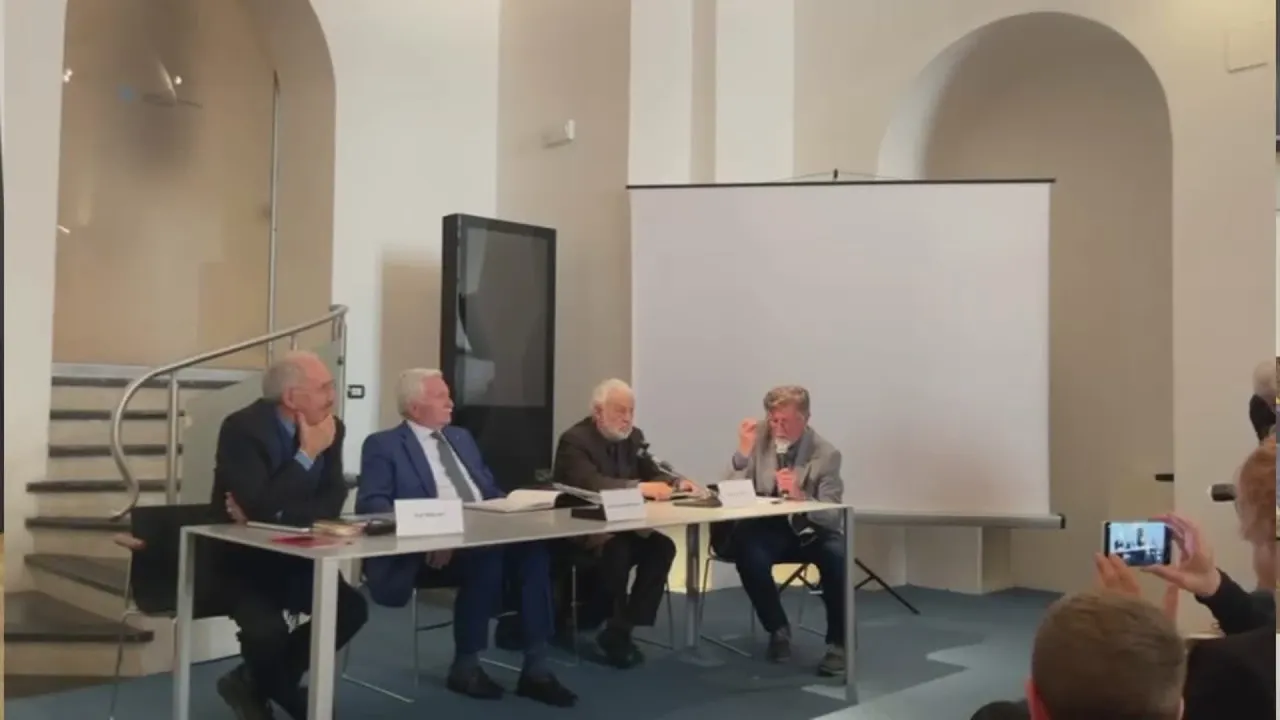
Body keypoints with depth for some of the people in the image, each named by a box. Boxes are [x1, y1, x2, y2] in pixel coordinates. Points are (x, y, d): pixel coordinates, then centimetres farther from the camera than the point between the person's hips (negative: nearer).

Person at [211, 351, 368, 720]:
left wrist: (269, 514, -23)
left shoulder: (330, 427, -3)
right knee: (267, 631, -29)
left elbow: (332, 503, -10)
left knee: (352, 608, -14)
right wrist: (307, 455, -25)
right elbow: (260, 508, -31)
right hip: (241, 559, -6)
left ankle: (254, 683, 7)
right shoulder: (242, 427, -20)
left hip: (294, 556, 6)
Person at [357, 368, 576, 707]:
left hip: (485, 535, 6)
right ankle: (465, 665, -16)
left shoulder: (461, 437, 24)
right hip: (432, 547, -5)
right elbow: (370, 503, -8)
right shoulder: (383, 445, 4)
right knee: (487, 557, -35)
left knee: (533, 550, -26)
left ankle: (535, 668, -21)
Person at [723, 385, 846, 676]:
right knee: (747, 552, -31)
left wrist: (800, 497, -34)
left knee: (837, 554, -32)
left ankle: (838, 643, -13)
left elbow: (832, 516, -15)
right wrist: (743, 452, -26)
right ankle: (778, 629, -4)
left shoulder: (827, 454, -10)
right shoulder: (759, 439, -5)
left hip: (812, 530, -1)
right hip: (769, 528, 1)